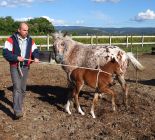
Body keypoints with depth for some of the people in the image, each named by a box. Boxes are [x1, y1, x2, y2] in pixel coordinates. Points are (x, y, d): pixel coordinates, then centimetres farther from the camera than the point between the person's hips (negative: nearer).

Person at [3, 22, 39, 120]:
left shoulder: (30, 41, 6)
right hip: (15, 67, -5)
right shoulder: (11, 40, -8)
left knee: (23, 89, 15)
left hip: (26, 67, 5)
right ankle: (18, 112, -15)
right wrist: (16, 58, -24)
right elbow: (6, 53, -11)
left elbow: (35, 51, 10)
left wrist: (36, 57, -13)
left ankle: (19, 106, 35)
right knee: (17, 88, -14)